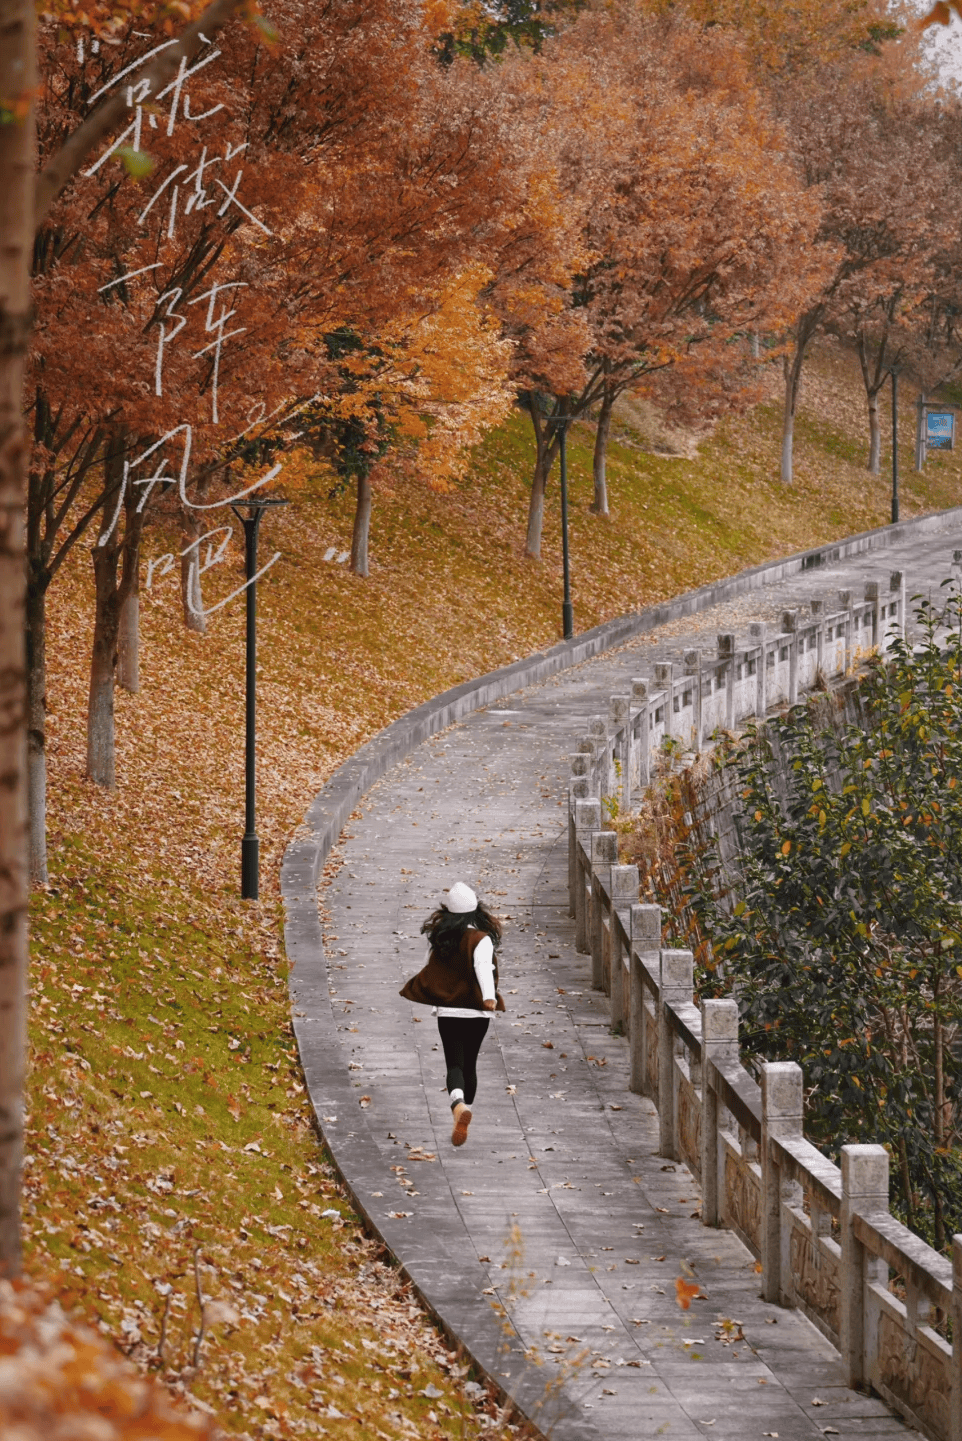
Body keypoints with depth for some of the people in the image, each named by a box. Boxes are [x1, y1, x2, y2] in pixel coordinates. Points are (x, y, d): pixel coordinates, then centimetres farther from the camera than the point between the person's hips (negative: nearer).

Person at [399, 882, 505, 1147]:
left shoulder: (440, 938, 2)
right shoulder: (481, 939, -9)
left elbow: (430, 970, 14)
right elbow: (483, 967, -27)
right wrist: (489, 997, -41)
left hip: (447, 1011, 1)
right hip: (476, 1012, -1)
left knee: (454, 1065, -2)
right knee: (469, 1064, 16)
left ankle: (459, 1105, -32)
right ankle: (461, 1121, 25)